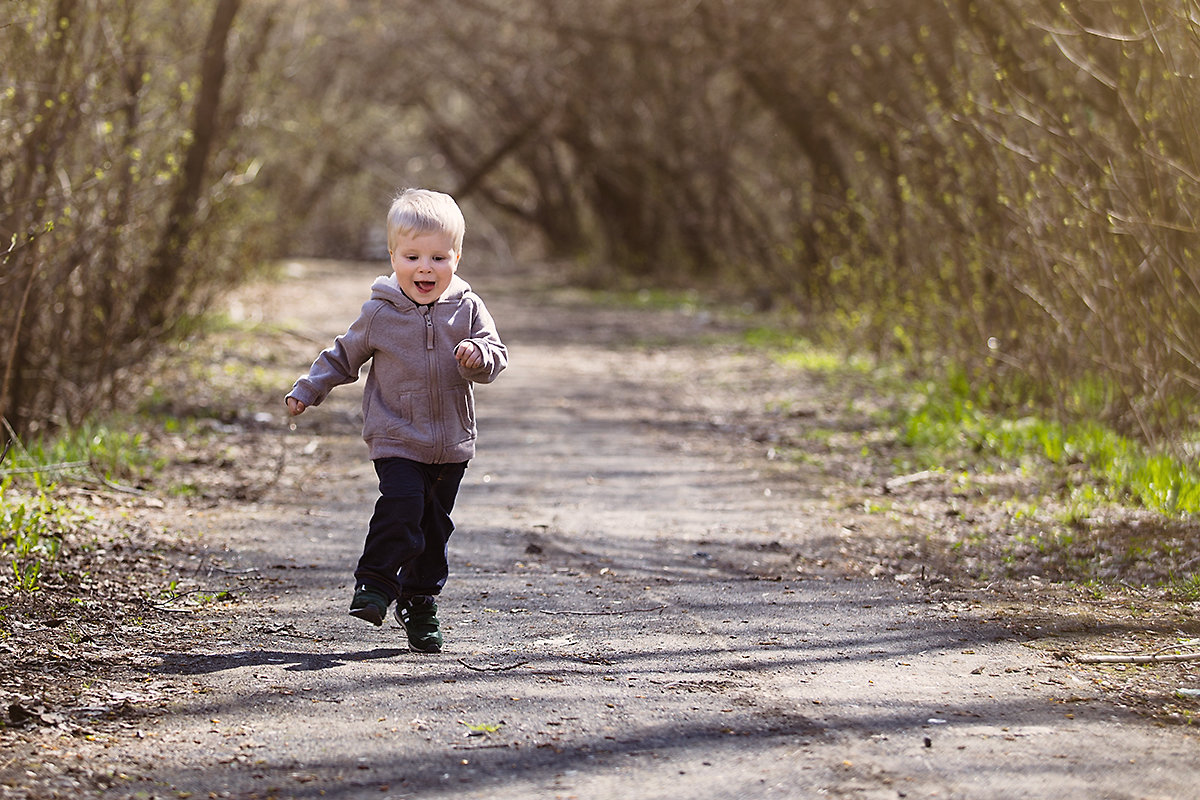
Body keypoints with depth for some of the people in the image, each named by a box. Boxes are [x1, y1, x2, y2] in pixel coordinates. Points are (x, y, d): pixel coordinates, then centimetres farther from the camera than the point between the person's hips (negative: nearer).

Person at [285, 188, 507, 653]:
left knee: (434, 526, 8)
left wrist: (479, 356, -23)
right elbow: (344, 356, 10)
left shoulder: (467, 310, 0)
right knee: (402, 505, -24)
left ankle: (419, 604, 21)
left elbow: (496, 357, -1)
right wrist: (308, 390, 6)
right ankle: (375, 585, -14)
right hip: (396, 438, -2)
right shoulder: (379, 314, -3)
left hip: (451, 444, 2)